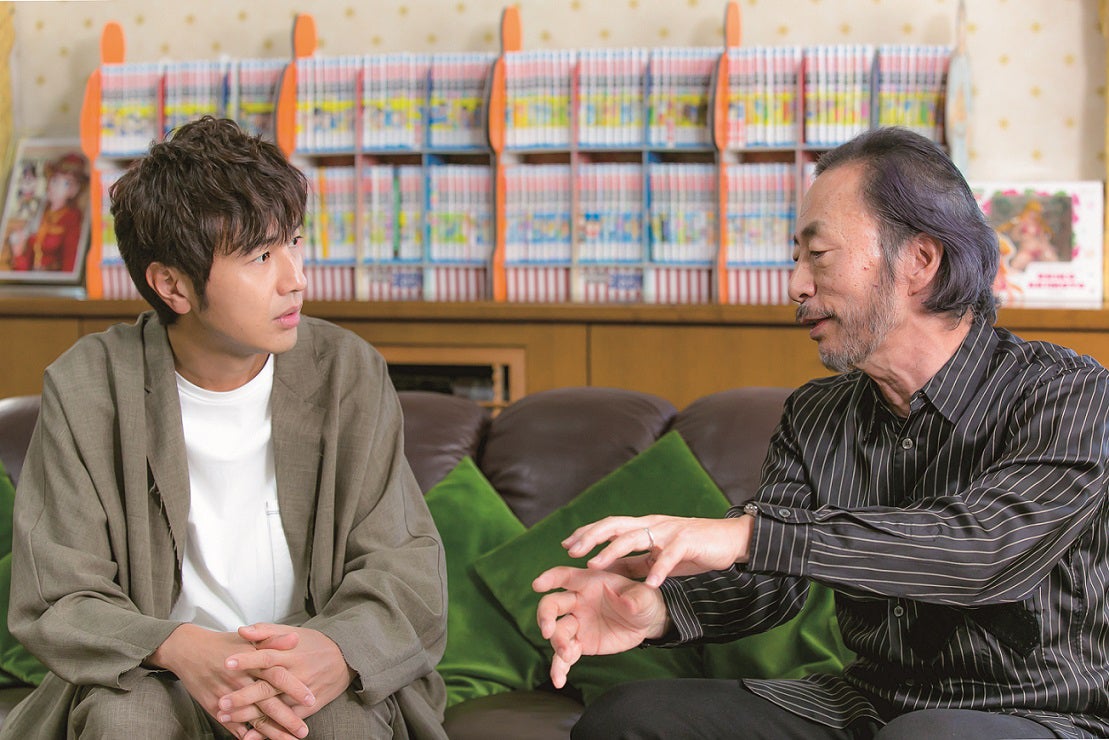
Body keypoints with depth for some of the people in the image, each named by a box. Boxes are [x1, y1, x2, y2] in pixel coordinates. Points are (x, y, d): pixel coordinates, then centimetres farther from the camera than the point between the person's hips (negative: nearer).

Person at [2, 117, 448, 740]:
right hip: (155, 672, -1)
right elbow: (57, 603, -8)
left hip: (314, 677, 1)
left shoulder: (349, 373, -2)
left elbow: (408, 566, -6)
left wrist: (338, 653, -31)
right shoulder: (87, 389, -5)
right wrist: (179, 649, -30)